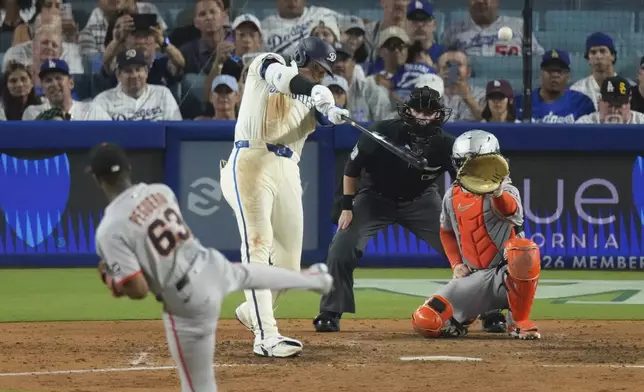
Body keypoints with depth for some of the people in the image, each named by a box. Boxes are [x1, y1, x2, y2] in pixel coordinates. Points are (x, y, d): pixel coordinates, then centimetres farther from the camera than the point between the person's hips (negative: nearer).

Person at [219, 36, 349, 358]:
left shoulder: (310, 98, 22)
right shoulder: (265, 65, 10)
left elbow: (326, 112, 1)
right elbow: (282, 76, -14)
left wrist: (333, 113, -25)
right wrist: (317, 90, -32)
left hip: (288, 174, 6)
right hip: (252, 164, -6)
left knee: (288, 264, 3)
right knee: (258, 246, -17)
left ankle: (252, 312, 32)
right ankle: (266, 337, -23)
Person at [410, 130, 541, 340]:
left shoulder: (505, 191, -10)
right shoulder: (452, 196, 6)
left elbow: (511, 210, -35)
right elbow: (447, 232, 23)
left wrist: (498, 194, -60)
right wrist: (456, 264, 6)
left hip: (508, 273, -4)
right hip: (474, 277, 4)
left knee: (524, 249, -41)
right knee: (424, 322, -15)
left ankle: (519, 321, -19)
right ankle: (462, 316, 22)